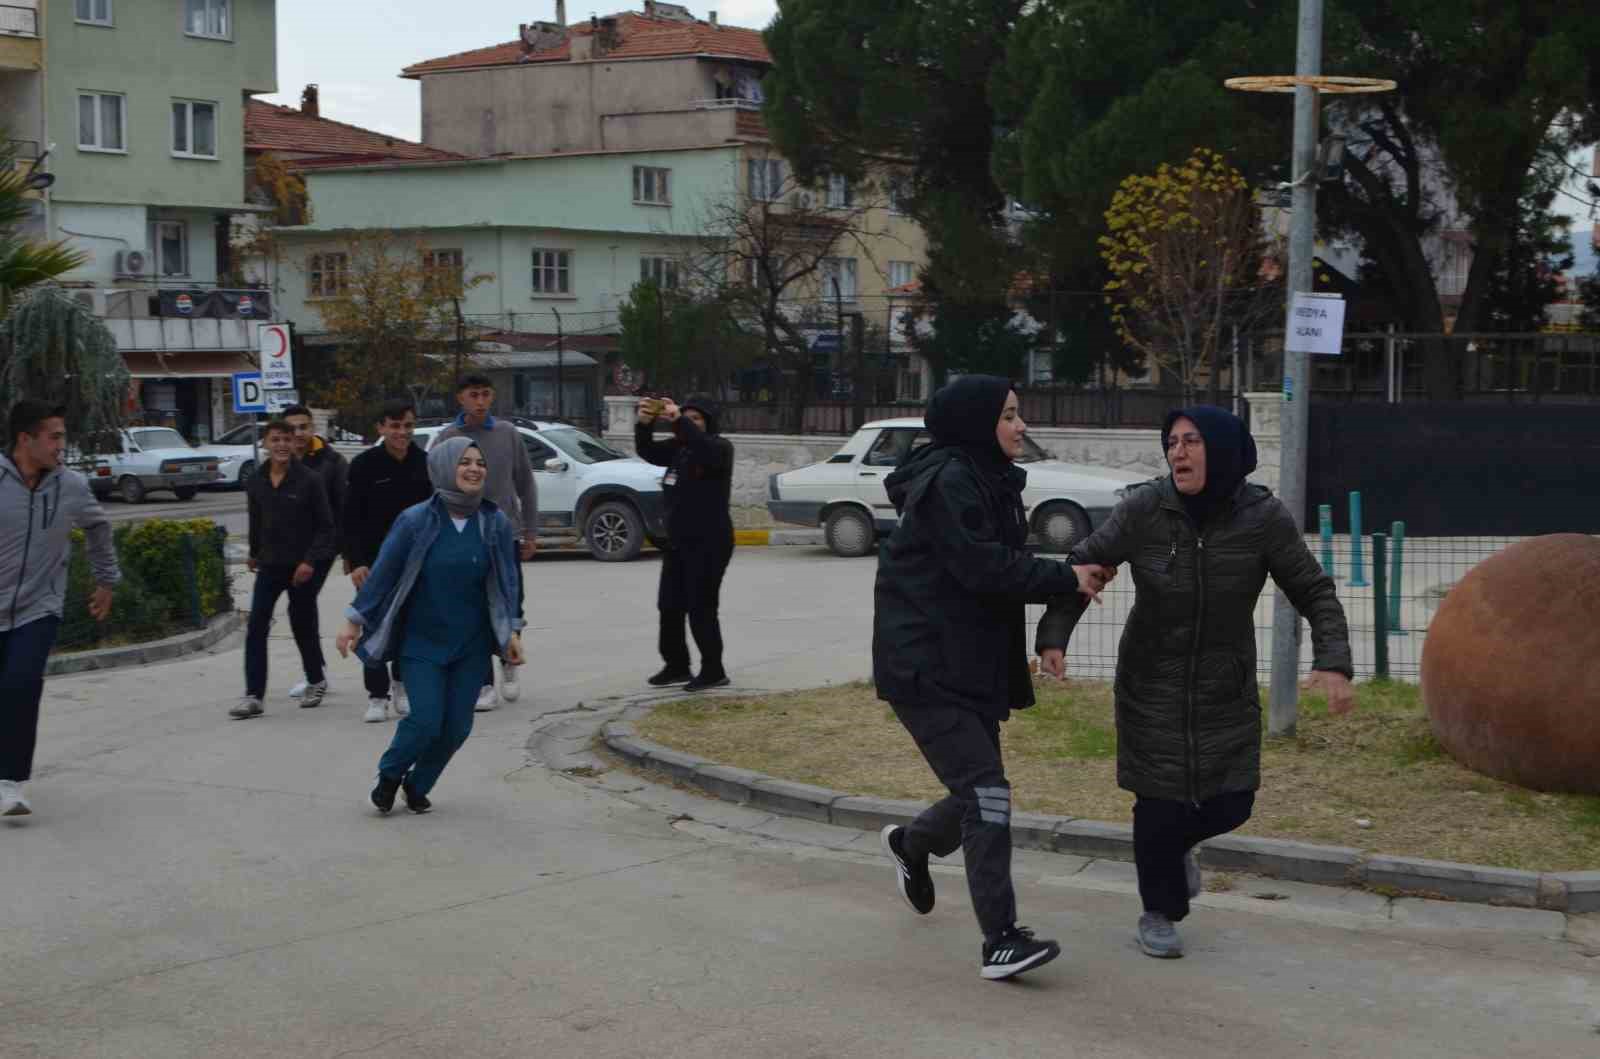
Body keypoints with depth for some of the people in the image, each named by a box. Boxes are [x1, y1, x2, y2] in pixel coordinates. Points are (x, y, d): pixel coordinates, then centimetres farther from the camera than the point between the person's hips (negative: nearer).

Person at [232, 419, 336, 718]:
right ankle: (253, 696, -6)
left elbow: (325, 525, -7)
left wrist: (310, 561, -15)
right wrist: (254, 554, 25)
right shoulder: (255, 484, 2)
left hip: (301, 567, -3)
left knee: (303, 626, 8)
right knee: (256, 629, -7)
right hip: (269, 567, 3)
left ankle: (316, 681, 32)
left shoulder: (309, 481, -9)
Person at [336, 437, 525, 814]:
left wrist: (512, 630, -5)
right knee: (426, 719, -12)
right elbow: (382, 572, -4)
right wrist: (355, 622, -3)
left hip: (471, 645, 3)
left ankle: (418, 785, 27)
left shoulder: (496, 524, -2)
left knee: (457, 725, 2)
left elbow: (506, 581, 3)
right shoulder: (415, 521, -10)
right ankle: (389, 775, 17)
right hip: (422, 642, -3)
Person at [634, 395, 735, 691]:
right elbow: (647, 451, 6)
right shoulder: (678, 448, 14)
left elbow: (705, 451, -29)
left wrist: (679, 420, -35)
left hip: (709, 544, -8)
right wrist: (644, 424, -13)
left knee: (701, 608, -8)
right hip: (677, 541, 8)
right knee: (669, 606, 10)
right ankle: (677, 666, 20)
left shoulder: (720, 447, -7)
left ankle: (713, 671, 1)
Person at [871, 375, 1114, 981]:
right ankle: (1000, 941, -14)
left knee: (978, 795, 16)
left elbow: (1001, 563, 15)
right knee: (985, 793, -15)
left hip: (972, 667, 10)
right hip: (925, 670, -10)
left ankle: (911, 845, 47)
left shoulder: (986, 481, 16)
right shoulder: (949, 482, -15)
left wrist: (1073, 576, 0)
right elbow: (983, 567, -22)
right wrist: (1066, 578, -14)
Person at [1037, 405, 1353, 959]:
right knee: (1160, 800, -1)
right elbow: (1082, 567, -8)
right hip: (1152, 685, -2)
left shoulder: (1264, 517, -13)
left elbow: (1314, 592, -6)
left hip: (1226, 689, 2)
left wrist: (1332, 662, -20)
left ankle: (1176, 845, 39)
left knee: (1229, 805, 3)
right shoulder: (1143, 509, -16)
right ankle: (1159, 913, 23)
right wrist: (1053, 638, -20)